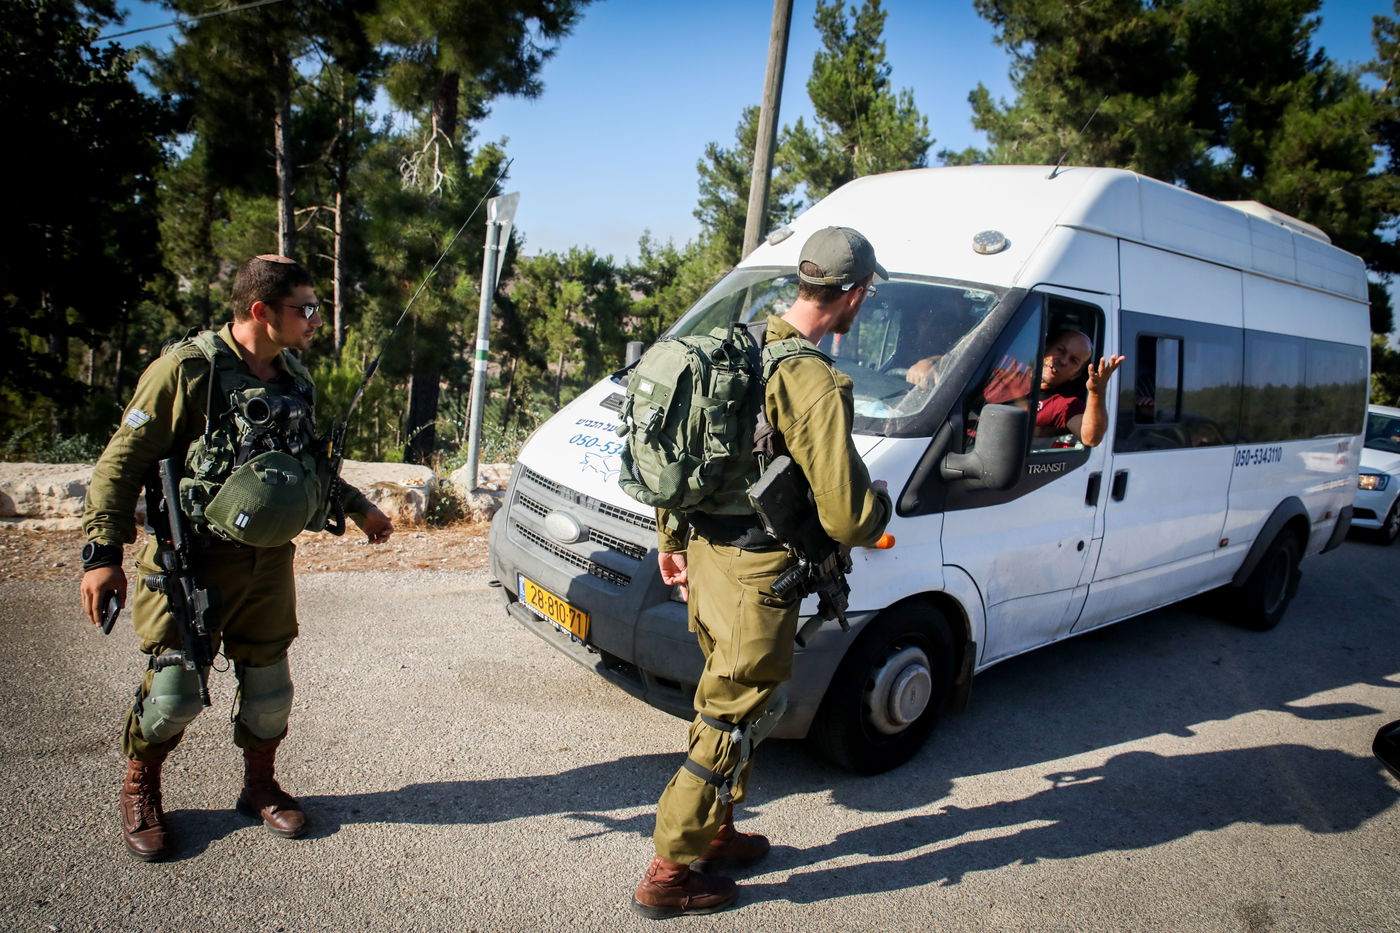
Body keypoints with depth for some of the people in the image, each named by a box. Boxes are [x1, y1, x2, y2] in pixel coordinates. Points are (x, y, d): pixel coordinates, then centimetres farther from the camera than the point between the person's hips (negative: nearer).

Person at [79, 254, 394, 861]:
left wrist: (358, 509, 21)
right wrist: (103, 552, -16)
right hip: (191, 563, -5)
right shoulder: (187, 371, -13)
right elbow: (121, 462, -11)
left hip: (269, 563, 6)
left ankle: (260, 787, 34)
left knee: (269, 686, 11)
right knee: (175, 694, 1)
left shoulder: (294, 379, 8)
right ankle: (140, 790, 30)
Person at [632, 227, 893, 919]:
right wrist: (880, 502, 2)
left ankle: (715, 833, 41)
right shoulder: (816, 385, -22)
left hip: (703, 552, 9)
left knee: (727, 702, 25)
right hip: (757, 578, -9)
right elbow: (844, 518, -22)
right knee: (730, 725, 8)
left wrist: (669, 538, 22)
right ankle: (668, 876, 21)